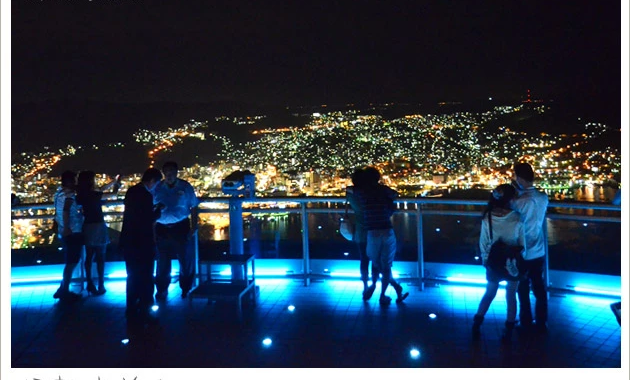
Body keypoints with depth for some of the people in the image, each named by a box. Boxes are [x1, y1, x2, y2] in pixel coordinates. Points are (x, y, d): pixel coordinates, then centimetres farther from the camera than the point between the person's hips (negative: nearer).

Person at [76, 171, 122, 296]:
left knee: (89, 256, 12)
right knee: (100, 257, 2)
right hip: (97, 226, -7)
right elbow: (113, 193, -6)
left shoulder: (83, 194, 1)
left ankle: (90, 284, 17)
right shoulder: (94, 195, -17)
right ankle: (100, 286, 6)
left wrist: (114, 181, 22)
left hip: (87, 227, 7)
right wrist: (117, 183, 14)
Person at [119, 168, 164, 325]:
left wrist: (152, 209, 14)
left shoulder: (132, 191, 7)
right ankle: (143, 313, 10)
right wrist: (158, 210, -7)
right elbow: (149, 219, -21)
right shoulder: (145, 195, -20)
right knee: (145, 279, 3)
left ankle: (132, 311, 27)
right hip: (141, 243, -9)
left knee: (133, 278, 18)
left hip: (129, 241, 9)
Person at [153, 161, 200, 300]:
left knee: (186, 260, 6)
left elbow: (193, 207, 1)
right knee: (162, 262, 11)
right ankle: (161, 291, 26)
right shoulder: (157, 188, 1)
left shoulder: (185, 187, -2)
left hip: (181, 227, -1)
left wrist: (193, 227, -4)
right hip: (162, 228, 1)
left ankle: (186, 289, 25)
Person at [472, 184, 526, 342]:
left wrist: (486, 261, 6)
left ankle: (476, 326, 18)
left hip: (494, 262, 1)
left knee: (489, 294, 20)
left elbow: (483, 243, -7)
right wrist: (518, 260, 8)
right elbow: (522, 245, -10)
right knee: (511, 296, 15)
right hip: (512, 263, -1)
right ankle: (508, 332, 21)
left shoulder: (487, 217, -15)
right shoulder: (517, 219, -19)